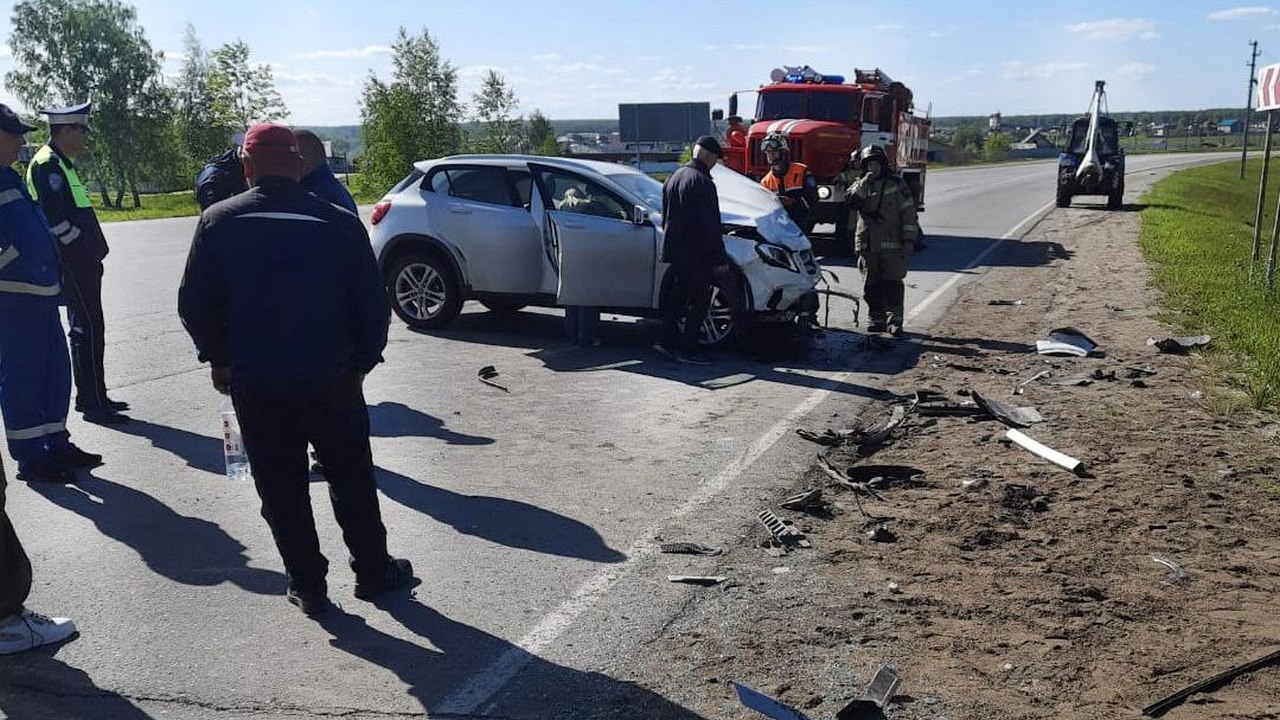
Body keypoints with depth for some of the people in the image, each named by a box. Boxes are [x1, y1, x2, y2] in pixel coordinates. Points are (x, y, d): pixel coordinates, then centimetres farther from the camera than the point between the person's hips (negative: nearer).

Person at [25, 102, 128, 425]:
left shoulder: (62, 163, 18)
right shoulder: (48, 164, -13)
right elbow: (54, 218, -21)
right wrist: (81, 248, -15)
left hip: (81, 264, 10)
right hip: (73, 263, -10)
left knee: (86, 328, 14)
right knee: (88, 330, -7)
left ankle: (91, 397, 23)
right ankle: (93, 403, -1)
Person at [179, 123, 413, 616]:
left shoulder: (218, 223, -3)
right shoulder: (339, 223, -6)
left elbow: (195, 306, 0)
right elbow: (373, 306, -3)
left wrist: (219, 359, 16)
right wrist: (361, 363, 11)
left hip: (255, 382, 1)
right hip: (331, 379, 0)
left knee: (281, 488, 13)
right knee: (351, 480, 15)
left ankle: (307, 585, 21)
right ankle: (373, 571, 26)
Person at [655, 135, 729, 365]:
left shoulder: (674, 177, 11)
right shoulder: (703, 183, -17)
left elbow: (665, 217, 18)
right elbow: (711, 226, -18)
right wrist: (720, 259, -13)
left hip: (675, 250, 9)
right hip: (697, 253, -9)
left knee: (678, 295, 18)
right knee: (699, 301, 0)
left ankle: (668, 342, 22)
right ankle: (687, 350, 2)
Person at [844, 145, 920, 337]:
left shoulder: (896, 184, 5)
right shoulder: (860, 184, 13)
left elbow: (909, 213, 2)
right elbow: (850, 199, -9)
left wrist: (908, 239, -5)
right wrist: (865, 182, -16)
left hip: (892, 245, -3)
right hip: (867, 245, 3)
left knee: (892, 283, -6)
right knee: (871, 285, 6)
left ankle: (895, 320, -3)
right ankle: (876, 319, 15)